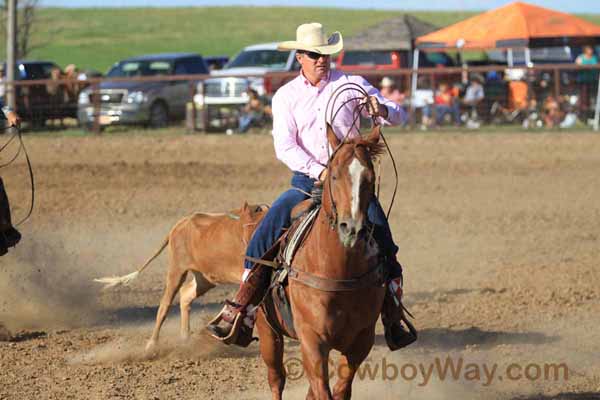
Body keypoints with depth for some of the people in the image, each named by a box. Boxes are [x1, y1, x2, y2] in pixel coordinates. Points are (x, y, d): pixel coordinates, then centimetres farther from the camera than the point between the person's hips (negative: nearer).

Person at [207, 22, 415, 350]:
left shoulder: (351, 85, 3)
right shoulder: (286, 96, 4)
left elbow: (399, 116, 2)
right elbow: (284, 147, -6)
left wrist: (383, 110, -23)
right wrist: (319, 171, -21)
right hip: (306, 181, 1)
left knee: (381, 238, -15)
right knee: (264, 234, -15)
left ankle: (394, 321, -1)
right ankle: (240, 316, -10)